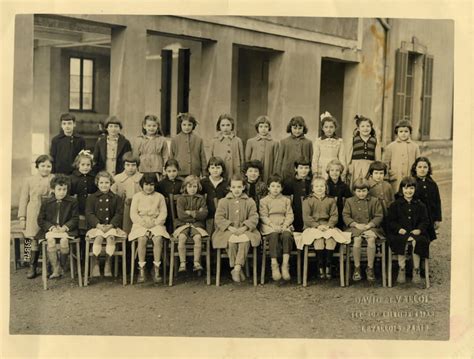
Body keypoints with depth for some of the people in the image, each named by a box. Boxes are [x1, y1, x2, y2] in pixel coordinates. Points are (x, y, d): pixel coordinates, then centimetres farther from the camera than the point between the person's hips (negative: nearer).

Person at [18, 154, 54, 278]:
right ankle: (32, 268, 14)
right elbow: (23, 200, 8)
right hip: (34, 217, 0)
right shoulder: (29, 181, 5)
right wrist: (22, 218, 3)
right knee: (34, 243, 2)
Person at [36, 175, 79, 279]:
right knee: (51, 240, -33)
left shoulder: (72, 202, 7)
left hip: (66, 229, -1)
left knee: (64, 239, -33)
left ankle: (62, 267, -11)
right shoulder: (46, 202, 9)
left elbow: (75, 219, 4)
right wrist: (52, 227, -10)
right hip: (50, 229, 1)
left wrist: (64, 227, -13)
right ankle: (55, 269, -24)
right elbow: (41, 220, 8)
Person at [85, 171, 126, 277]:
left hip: (112, 226, 0)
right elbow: (89, 214, 3)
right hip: (96, 226, 0)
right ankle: (96, 264, -20)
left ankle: (108, 264, -19)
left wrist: (111, 225, -14)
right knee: (99, 237, -32)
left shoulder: (117, 198, 13)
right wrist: (98, 224, -15)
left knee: (110, 237, -31)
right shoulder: (91, 198, 13)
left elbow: (119, 214, 4)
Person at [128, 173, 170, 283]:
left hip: (156, 224, 0)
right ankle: (141, 269, -26)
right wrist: (143, 222, -11)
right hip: (140, 224, 0)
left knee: (158, 239, -31)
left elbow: (163, 213, 6)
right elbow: (133, 213, 4)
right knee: (142, 239, -32)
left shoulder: (159, 197, 13)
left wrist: (155, 222, -10)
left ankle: (157, 269, -25)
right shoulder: (137, 196, 11)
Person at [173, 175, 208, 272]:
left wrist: (190, 213, -9)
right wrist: (197, 214, -3)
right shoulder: (181, 199, 7)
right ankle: (182, 263, -26)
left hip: (197, 225, 1)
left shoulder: (201, 199, 12)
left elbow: (204, 214, -1)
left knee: (197, 237, -30)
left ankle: (196, 262, -25)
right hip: (183, 224, -1)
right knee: (182, 237, -31)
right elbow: (181, 215, -6)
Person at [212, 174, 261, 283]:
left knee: (245, 240, -34)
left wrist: (244, 228, -16)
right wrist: (230, 228, -14)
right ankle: (238, 269, -23)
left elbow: (254, 217, 2)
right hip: (228, 230, 0)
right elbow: (218, 218, 1)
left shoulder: (250, 202, 12)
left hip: (244, 230, 0)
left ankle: (237, 268, -32)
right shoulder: (223, 201, 11)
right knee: (231, 240, -34)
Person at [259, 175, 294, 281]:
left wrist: (285, 225, -10)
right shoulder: (264, 201, 12)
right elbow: (263, 216, 2)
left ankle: (285, 265, -31)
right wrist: (273, 225, -14)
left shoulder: (286, 200, 18)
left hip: (284, 226, 2)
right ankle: (274, 265, -33)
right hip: (269, 226, -2)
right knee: (274, 235, -35)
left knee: (287, 235, -32)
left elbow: (290, 215, 9)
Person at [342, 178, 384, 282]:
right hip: (355, 227, 0)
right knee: (357, 239, -33)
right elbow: (345, 216, 3)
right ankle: (357, 268, -19)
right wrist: (356, 224, -12)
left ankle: (370, 268, -20)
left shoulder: (374, 201, 9)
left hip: (370, 227, 0)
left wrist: (369, 225, -12)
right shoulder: (349, 201, 11)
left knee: (371, 239, -33)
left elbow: (379, 216, 4)